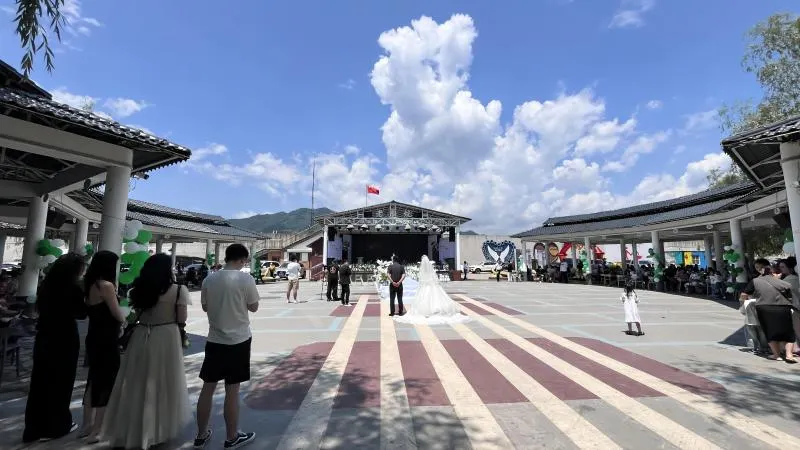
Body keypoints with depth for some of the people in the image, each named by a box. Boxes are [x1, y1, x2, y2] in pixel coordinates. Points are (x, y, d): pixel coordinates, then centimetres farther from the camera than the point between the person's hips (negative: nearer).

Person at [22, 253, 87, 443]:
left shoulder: (46, 285, 1)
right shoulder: (73, 289, -19)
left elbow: (40, 308, 15)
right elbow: (82, 313, -10)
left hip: (44, 337, 6)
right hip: (65, 339, -6)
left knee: (41, 381, 15)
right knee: (61, 382, 9)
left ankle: (35, 427, 25)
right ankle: (58, 425, 21)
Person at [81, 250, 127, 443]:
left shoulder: (91, 284, 7)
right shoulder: (106, 285, -19)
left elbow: (97, 310, 8)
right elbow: (118, 315, -16)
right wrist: (124, 319, 4)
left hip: (94, 338, 9)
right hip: (106, 341, -9)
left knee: (94, 380, 19)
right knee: (107, 382, 3)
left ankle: (87, 425, 32)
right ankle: (96, 431, 11)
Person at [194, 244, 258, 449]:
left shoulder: (209, 279, -1)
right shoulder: (245, 279, -15)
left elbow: (205, 306, 12)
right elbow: (254, 307, -4)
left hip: (214, 340, 4)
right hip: (238, 340, -4)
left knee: (207, 388, 16)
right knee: (232, 390, 6)